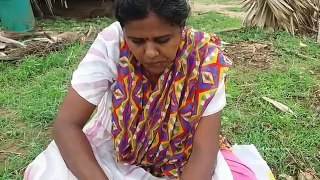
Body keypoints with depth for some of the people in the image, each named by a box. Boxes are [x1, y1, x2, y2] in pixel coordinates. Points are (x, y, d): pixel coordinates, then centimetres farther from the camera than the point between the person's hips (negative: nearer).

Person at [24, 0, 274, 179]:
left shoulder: (206, 58, -24)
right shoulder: (111, 45, -24)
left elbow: (204, 149, -24)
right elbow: (66, 124, -24)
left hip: (180, 158, 1)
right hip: (116, 151, 0)